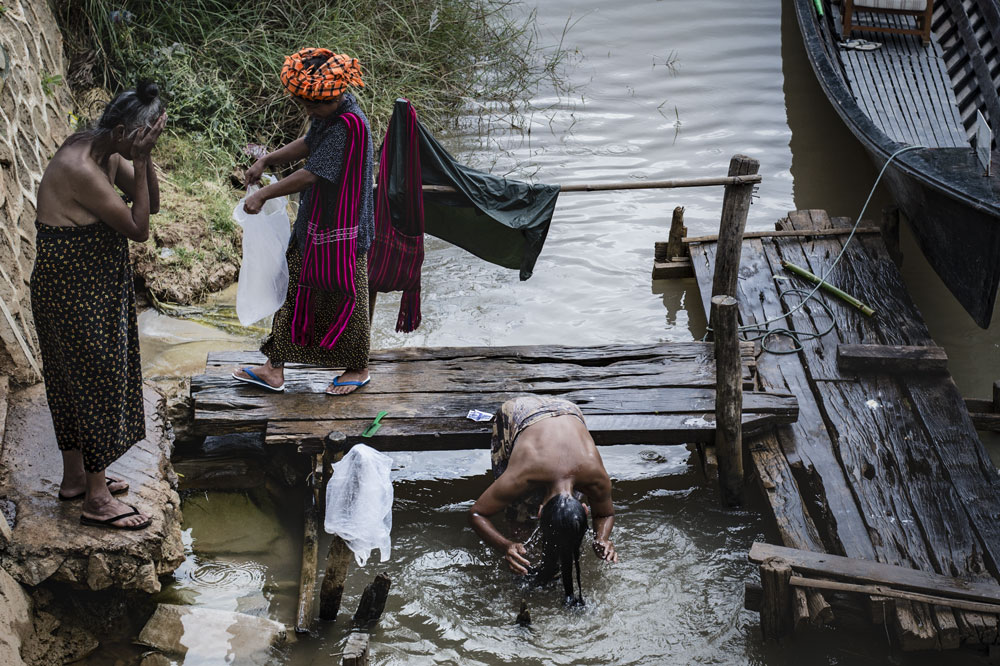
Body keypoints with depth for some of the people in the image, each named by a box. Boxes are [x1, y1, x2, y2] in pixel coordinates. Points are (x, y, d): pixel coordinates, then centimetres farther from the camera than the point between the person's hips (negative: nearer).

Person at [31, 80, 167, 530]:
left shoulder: (108, 154, 0)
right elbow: (138, 229, -23)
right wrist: (139, 161, -25)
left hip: (96, 286, 10)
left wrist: (143, 157, -10)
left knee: (75, 379, 19)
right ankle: (96, 499, 10)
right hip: (73, 290, -10)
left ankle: (75, 477, 34)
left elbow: (151, 204, 4)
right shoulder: (80, 169, -28)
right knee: (96, 380, -1)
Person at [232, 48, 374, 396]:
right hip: (314, 225, 9)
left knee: (344, 297, 7)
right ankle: (274, 368, 21)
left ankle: (358, 369, 26)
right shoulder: (327, 113, 2)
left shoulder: (350, 124, -26)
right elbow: (307, 145, 20)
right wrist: (266, 161, 6)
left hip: (341, 231, -9)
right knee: (295, 290, 13)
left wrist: (264, 194, -19)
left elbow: (311, 174, -26)